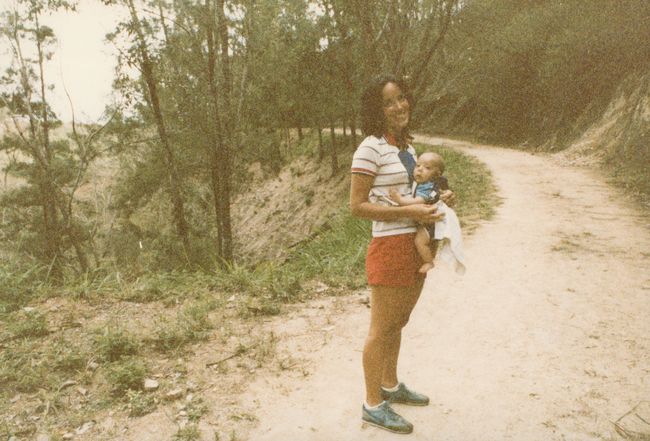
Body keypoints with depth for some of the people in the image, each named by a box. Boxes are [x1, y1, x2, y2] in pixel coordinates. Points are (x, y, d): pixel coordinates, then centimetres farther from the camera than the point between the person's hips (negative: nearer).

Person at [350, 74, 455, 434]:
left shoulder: (407, 146, 12)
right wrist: (410, 212, -23)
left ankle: (390, 386, 40)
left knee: (397, 324, 21)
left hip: (416, 246, 8)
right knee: (381, 330, 4)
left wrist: (435, 200, 3)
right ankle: (373, 405, 21)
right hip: (390, 246, -8)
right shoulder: (370, 149, -14)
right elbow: (357, 206, -18)